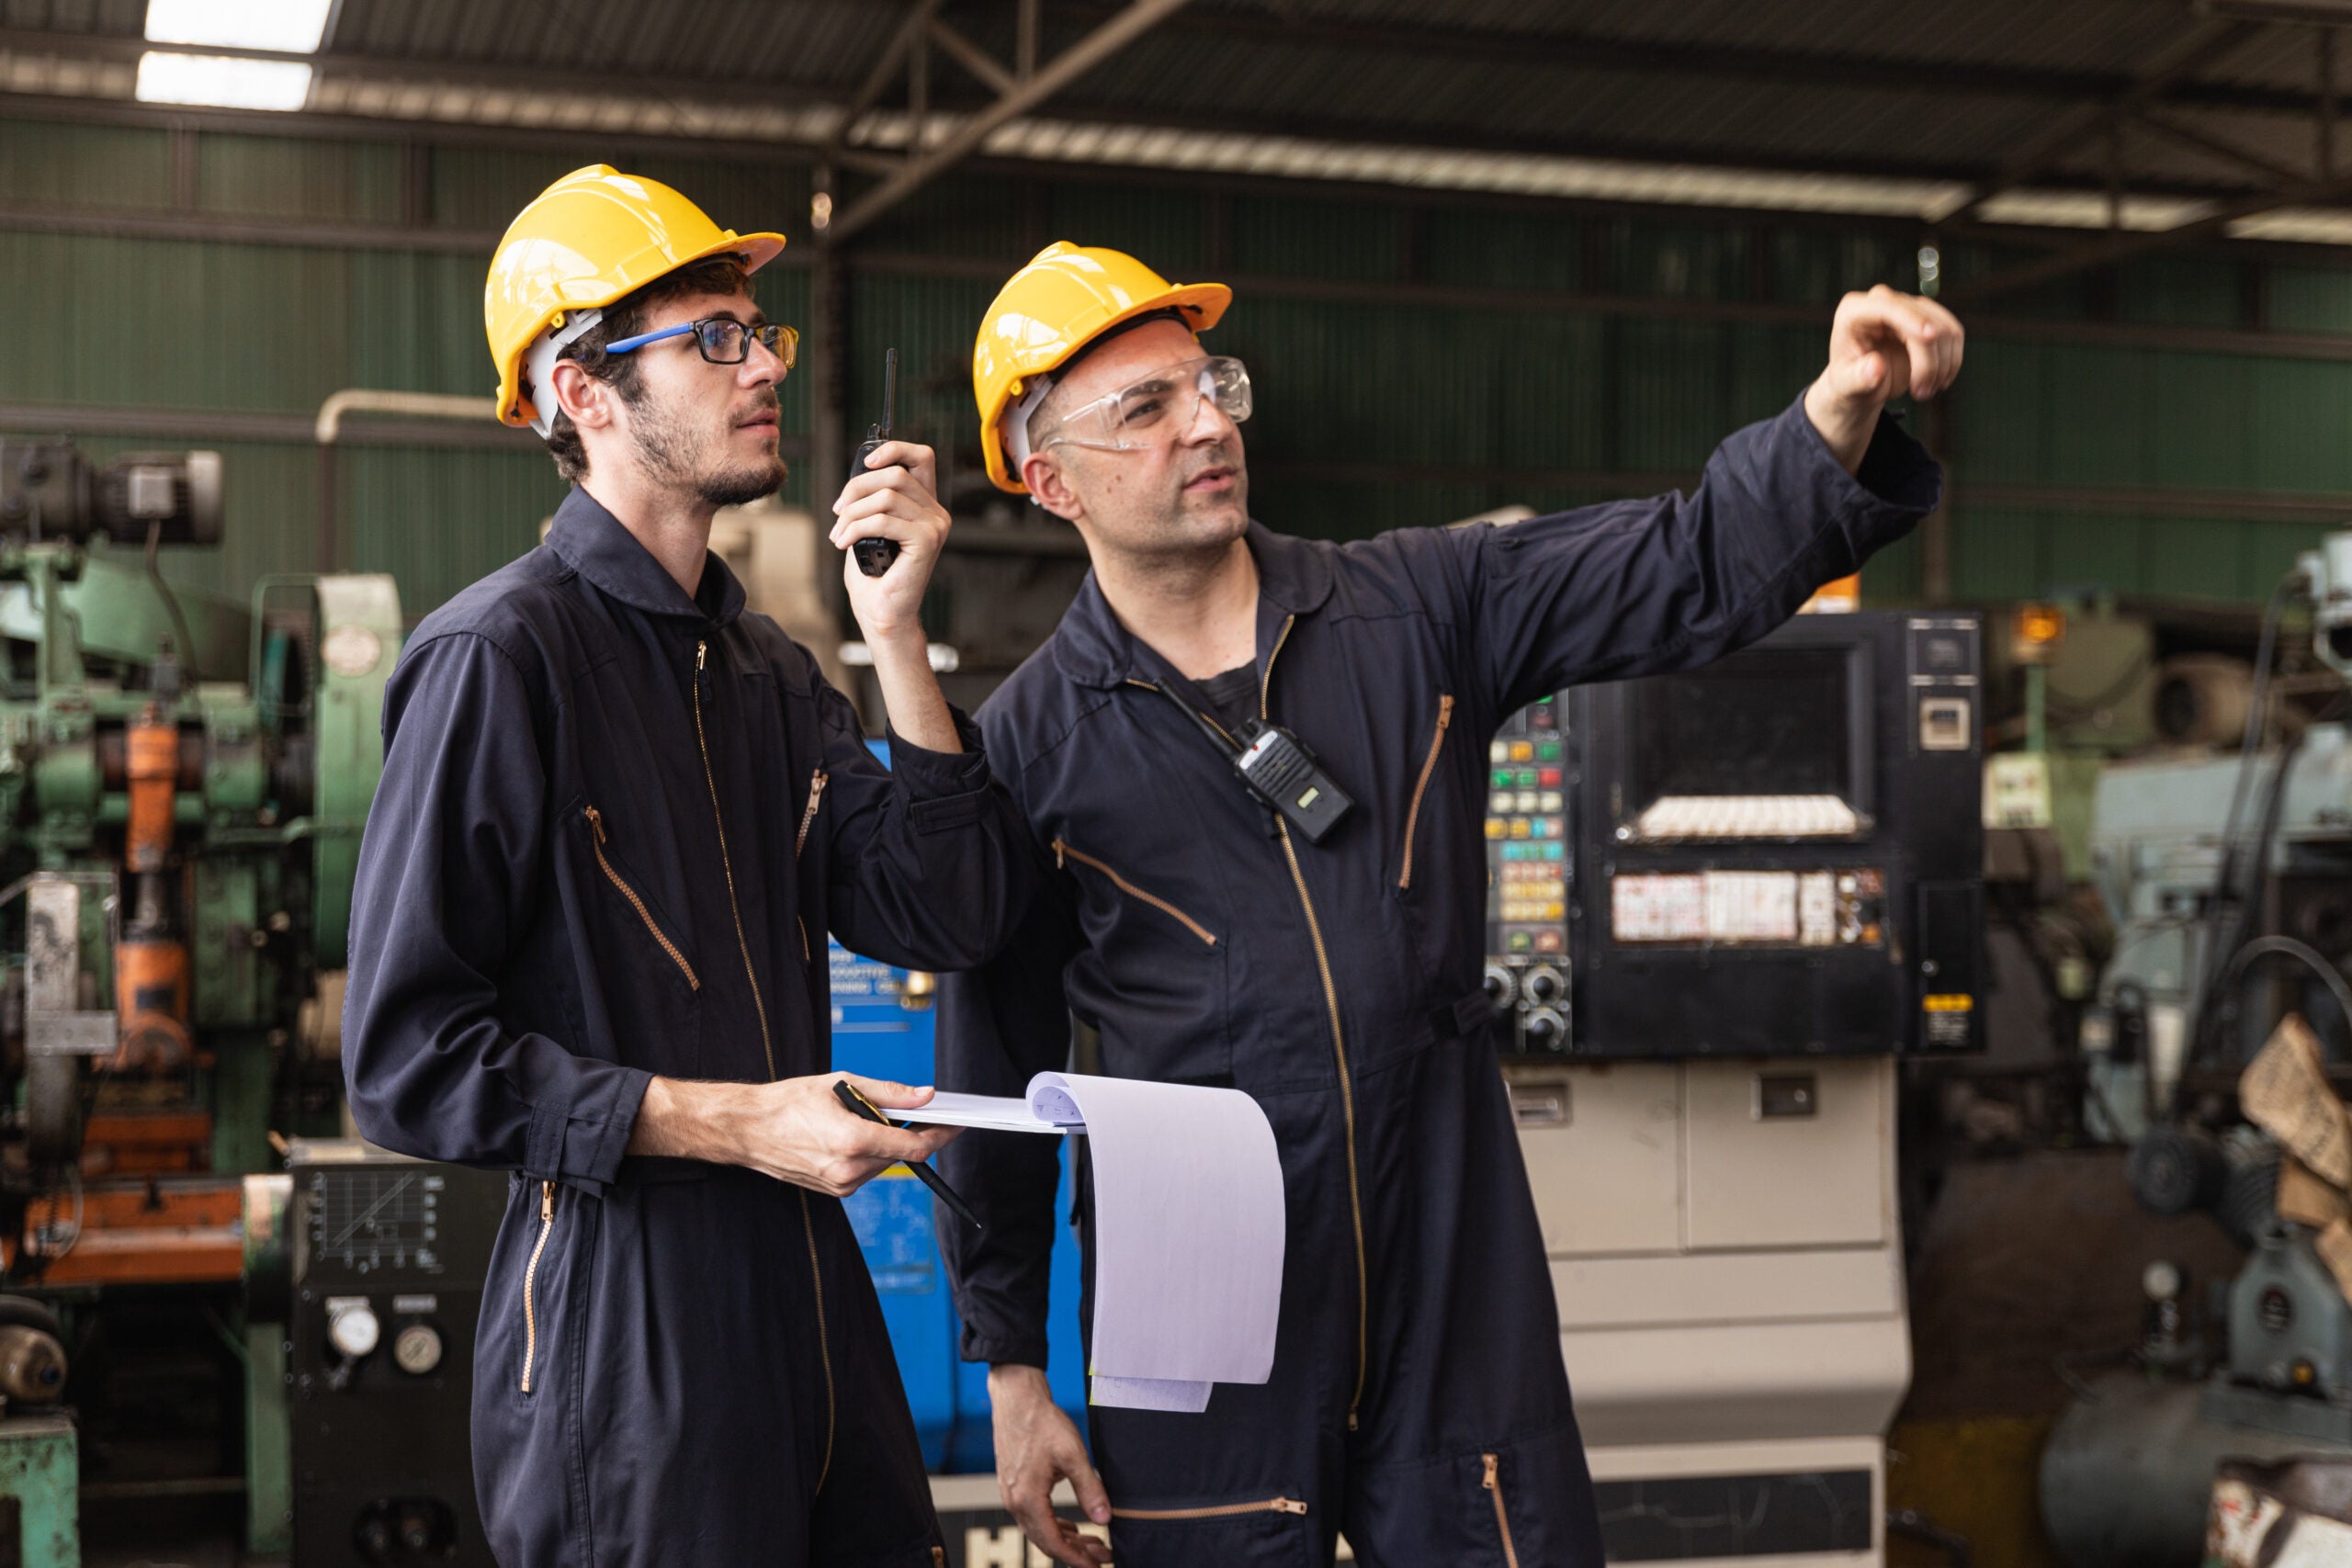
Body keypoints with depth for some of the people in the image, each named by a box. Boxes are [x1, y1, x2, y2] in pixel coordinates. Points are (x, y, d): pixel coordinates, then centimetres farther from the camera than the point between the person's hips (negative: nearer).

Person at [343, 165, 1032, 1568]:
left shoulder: (770, 670, 13)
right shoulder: (500, 655, -11)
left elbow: (954, 919, 4)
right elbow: (408, 1058, -15)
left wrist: (897, 642, -4)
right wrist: (730, 1123, -18)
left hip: (814, 1299, 7)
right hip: (623, 1332, -7)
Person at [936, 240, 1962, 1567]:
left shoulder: (1418, 610, 4)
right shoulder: (1029, 744, -1)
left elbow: (1697, 569, -3)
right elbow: (996, 1072, 3)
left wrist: (1842, 412, -22)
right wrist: (1011, 1365, 4)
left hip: (1460, 1302, 2)